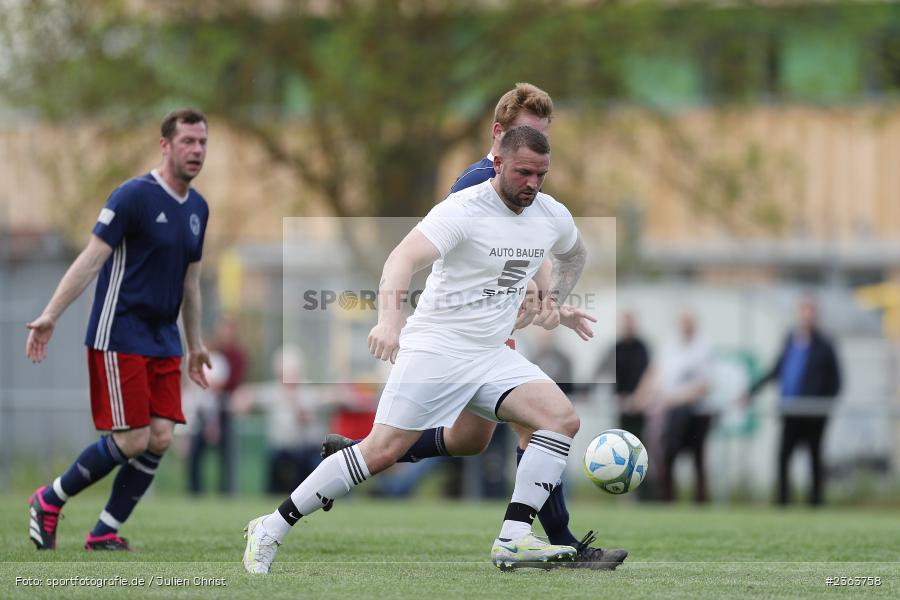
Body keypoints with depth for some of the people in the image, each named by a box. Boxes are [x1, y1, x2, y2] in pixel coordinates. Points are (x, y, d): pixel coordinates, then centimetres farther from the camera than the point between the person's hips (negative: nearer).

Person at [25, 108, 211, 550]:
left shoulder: (197, 208, 11)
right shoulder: (134, 196, -12)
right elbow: (91, 260, -14)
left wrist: (195, 345, 26)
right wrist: (50, 316, -20)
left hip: (163, 340, 7)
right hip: (119, 337, -7)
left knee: (160, 439, -3)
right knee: (132, 440, -11)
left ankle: (105, 532, 6)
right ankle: (49, 501, 9)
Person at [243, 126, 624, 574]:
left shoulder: (553, 217, 4)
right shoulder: (463, 210, -18)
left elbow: (575, 254, 30)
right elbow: (404, 258, -33)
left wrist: (555, 298, 14)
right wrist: (389, 319, -49)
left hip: (493, 356, 7)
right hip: (436, 347, -6)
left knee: (562, 418, -14)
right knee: (383, 450, -12)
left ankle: (513, 540, -15)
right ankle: (270, 530, -1)